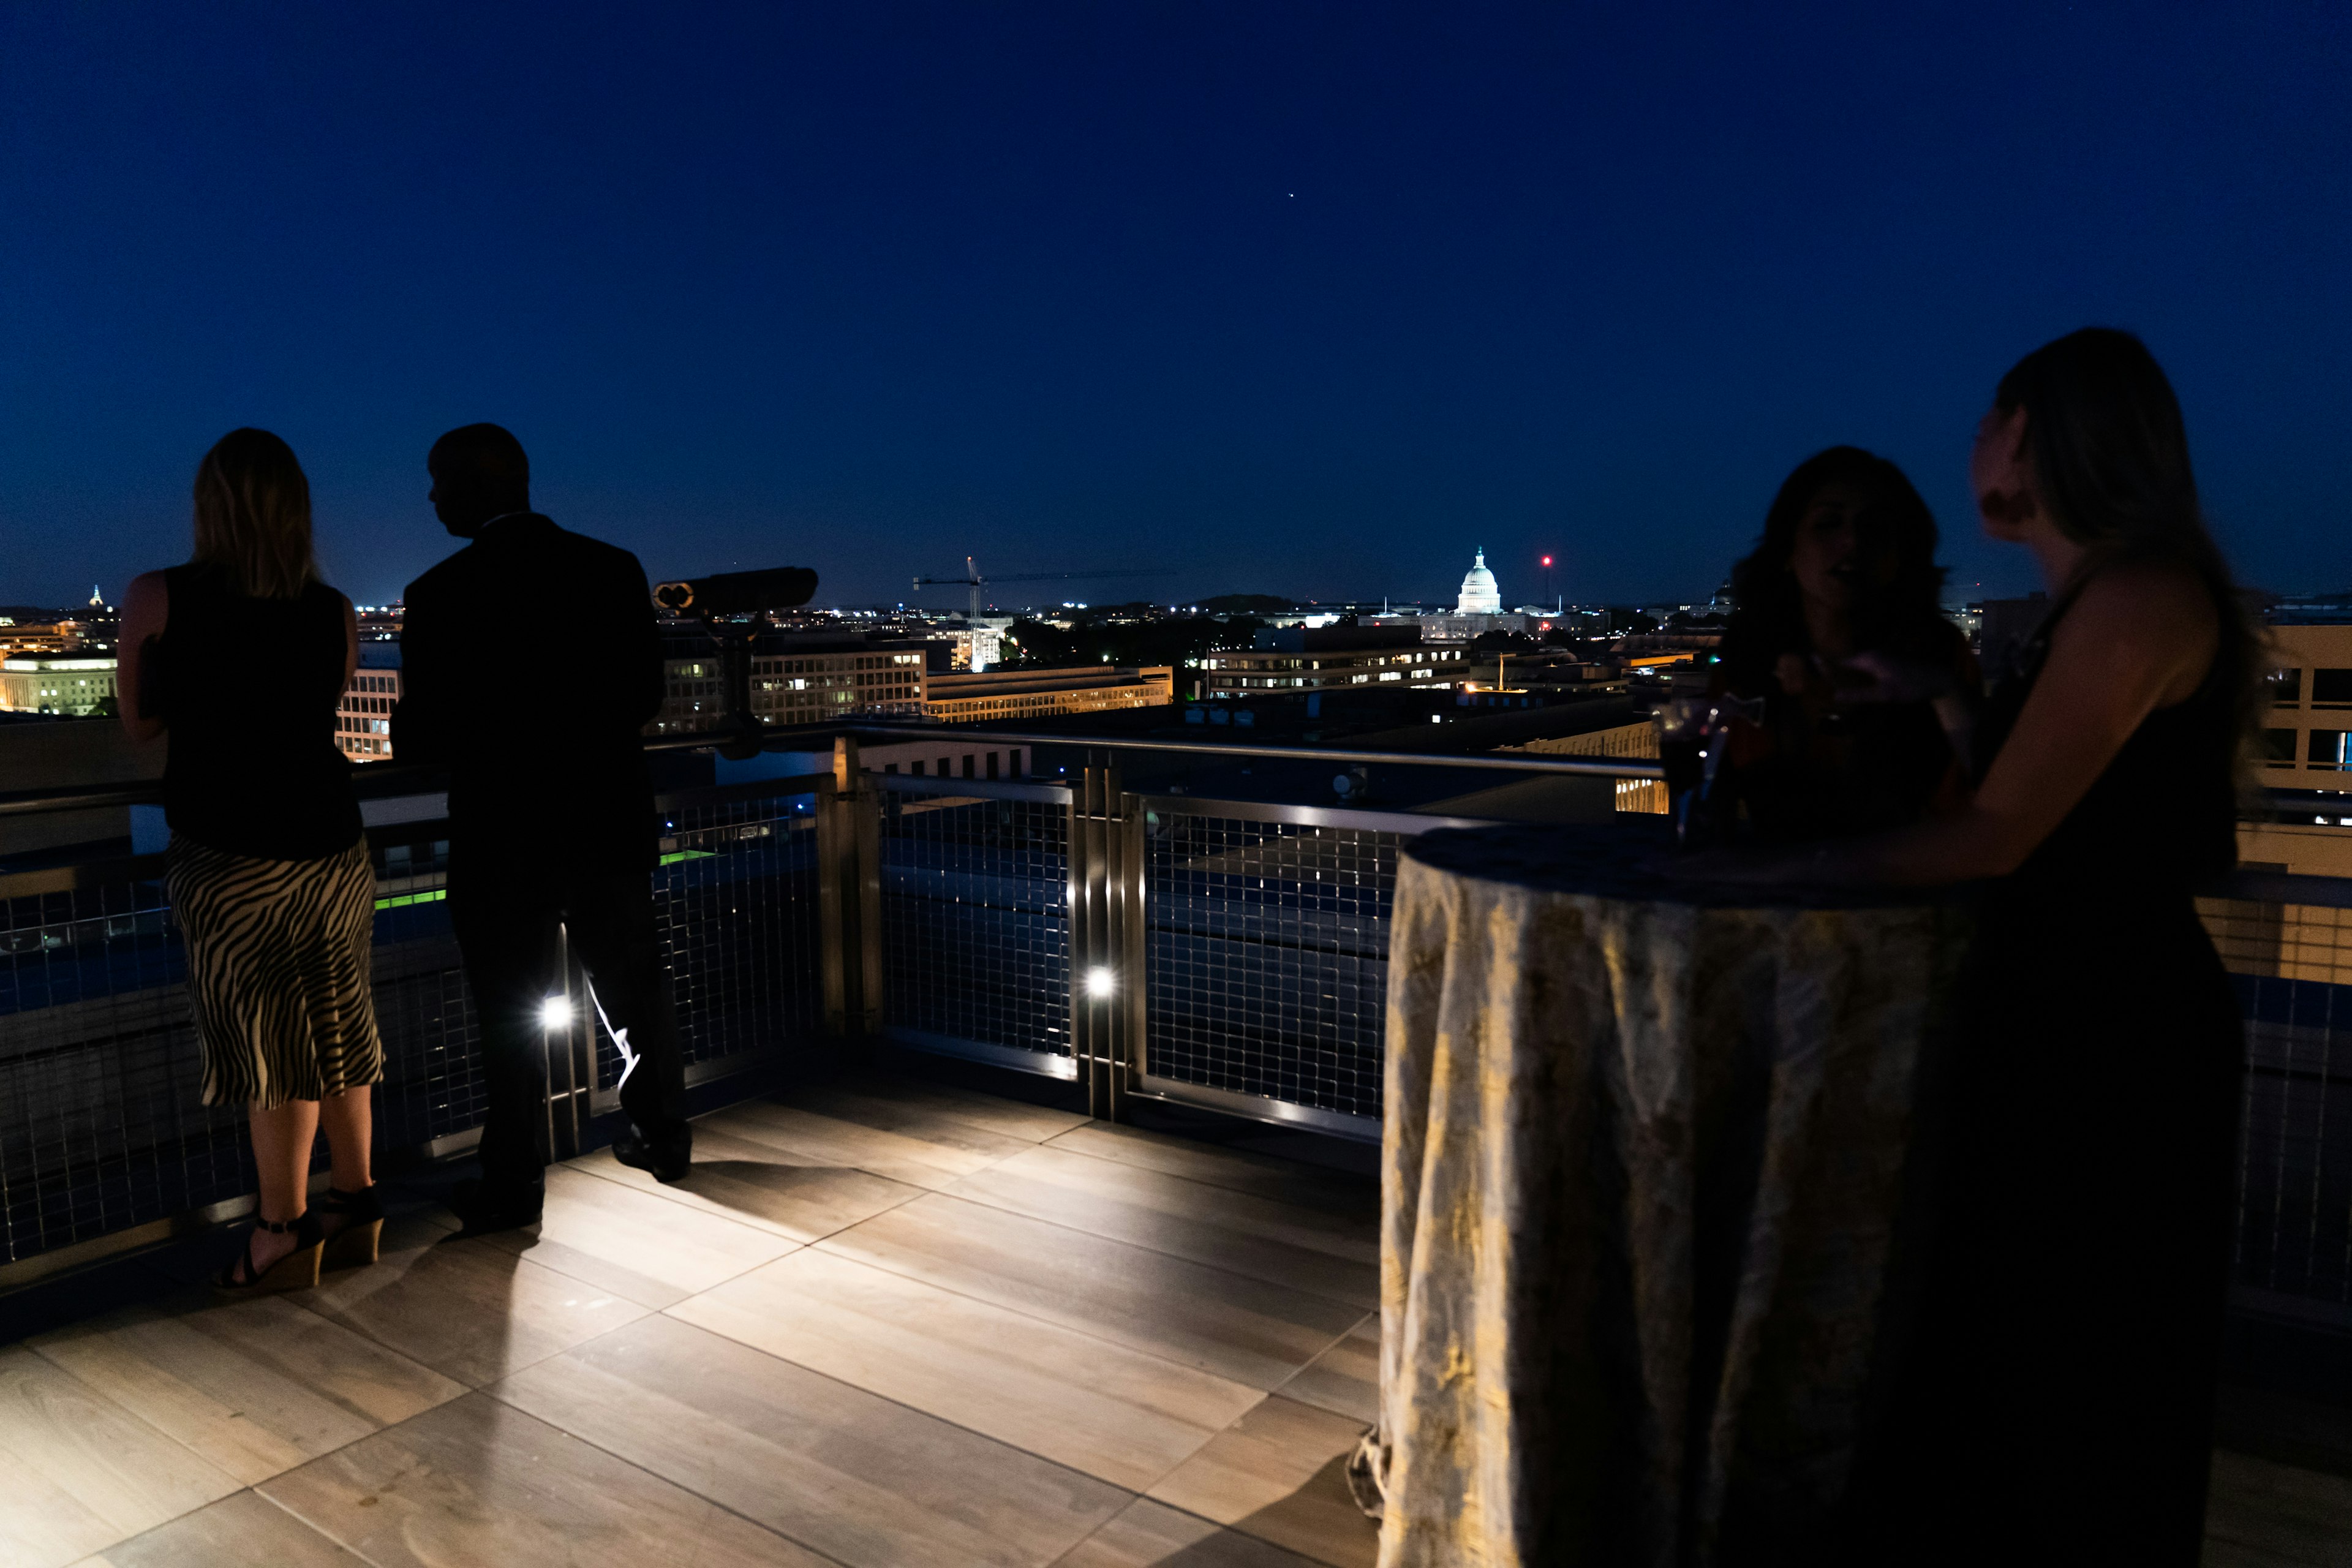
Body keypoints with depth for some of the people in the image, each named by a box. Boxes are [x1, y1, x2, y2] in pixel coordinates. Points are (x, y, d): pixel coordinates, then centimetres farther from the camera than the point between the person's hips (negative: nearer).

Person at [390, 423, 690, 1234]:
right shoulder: (615, 570, -3)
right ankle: (663, 1136, 31)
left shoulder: (442, 595, -14)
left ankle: (514, 1183, 20)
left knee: (512, 1015, 10)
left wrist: (485, 740, 10)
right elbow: (645, 696, 3)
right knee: (636, 984, 19)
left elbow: (417, 736, -11)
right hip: (611, 824, 4)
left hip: (503, 839, -3)